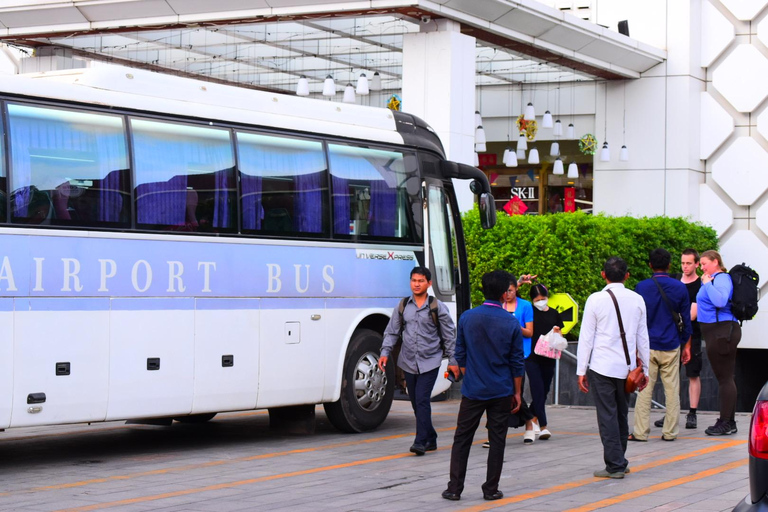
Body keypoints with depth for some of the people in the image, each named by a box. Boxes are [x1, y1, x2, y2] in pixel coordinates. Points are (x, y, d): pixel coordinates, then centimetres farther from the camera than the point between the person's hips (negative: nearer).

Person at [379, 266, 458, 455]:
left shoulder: (437, 307, -1)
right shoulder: (402, 306, 8)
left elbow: (449, 335, 3)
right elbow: (392, 331, 12)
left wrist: (452, 361, 1)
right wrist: (385, 352, -1)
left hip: (429, 362, -4)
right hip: (408, 362, 4)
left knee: (422, 400, -15)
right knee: (416, 403, 9)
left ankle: (421, 442, -15)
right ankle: (430, 439, 22)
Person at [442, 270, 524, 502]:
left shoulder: (467, 318, -3)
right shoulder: (511, 323, -7)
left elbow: (460, 355, 4)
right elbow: (517, 363, -2)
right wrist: (517, 393, 8)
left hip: (472, 390, 1)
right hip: (501, 392, -1)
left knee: (462, 439, 8)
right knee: (497, 440, 8)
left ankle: (454, 488, 6)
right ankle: (491, 489, 11)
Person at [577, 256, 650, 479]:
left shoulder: (596, 300, -7)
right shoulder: (637, 300, 4)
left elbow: (586, 337, -6)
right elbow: (643, 337, 9)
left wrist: (581, 370, -1)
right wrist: (645, 368, 16)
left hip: (602, 368, -4)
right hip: (627, 367, 4)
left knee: (607, 416, -1)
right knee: (622, 415, 15)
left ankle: (615, 465, -2)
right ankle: (620, 462, 23)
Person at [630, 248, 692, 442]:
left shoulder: (642, 287, -4)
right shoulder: (680, 288, 1)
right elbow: (686, 320, 5)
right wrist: (686, 346, 14)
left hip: (647, 346, -1)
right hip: (671, 346, 1)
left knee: (644, 389, 3)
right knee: (672, 390, 6)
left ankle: (641, 432, 3)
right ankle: (670, 432, 8)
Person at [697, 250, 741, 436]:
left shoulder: (722, 278, -11)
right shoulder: (714, 279, 18)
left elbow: (720, 301, -27)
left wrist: (707, 283, -17)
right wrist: (706, 283, 12)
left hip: (722, 331, -11)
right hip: (717, 333, 11)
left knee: (724, 378, -7)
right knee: (725, 378, 12)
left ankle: (726, 423, -6)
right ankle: (729, 422, 17)